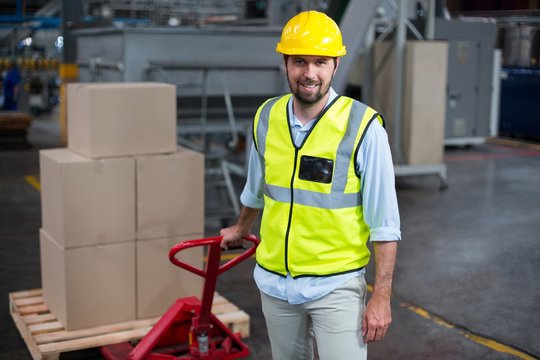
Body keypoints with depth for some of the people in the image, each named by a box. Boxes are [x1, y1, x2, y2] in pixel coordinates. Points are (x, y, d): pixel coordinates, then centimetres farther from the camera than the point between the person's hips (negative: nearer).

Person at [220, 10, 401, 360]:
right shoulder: (267, 117, -3)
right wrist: (241, 228, 30)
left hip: (336, 285, -4)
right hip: (274, 281, 4)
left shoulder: (363, 127, -16)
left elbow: (384, 223, -13)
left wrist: (382, 296, -14)